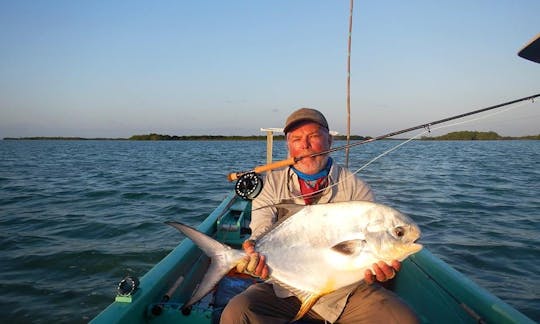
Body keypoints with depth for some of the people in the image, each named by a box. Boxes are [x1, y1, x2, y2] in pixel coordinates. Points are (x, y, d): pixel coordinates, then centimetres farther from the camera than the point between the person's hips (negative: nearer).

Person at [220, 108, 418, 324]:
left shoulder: (356, 188, 3)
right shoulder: (271, 184, 5)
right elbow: (261, 231, -6)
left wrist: (380, 266, -28)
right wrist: (254, 253, -30)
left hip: (346, 289, 0)